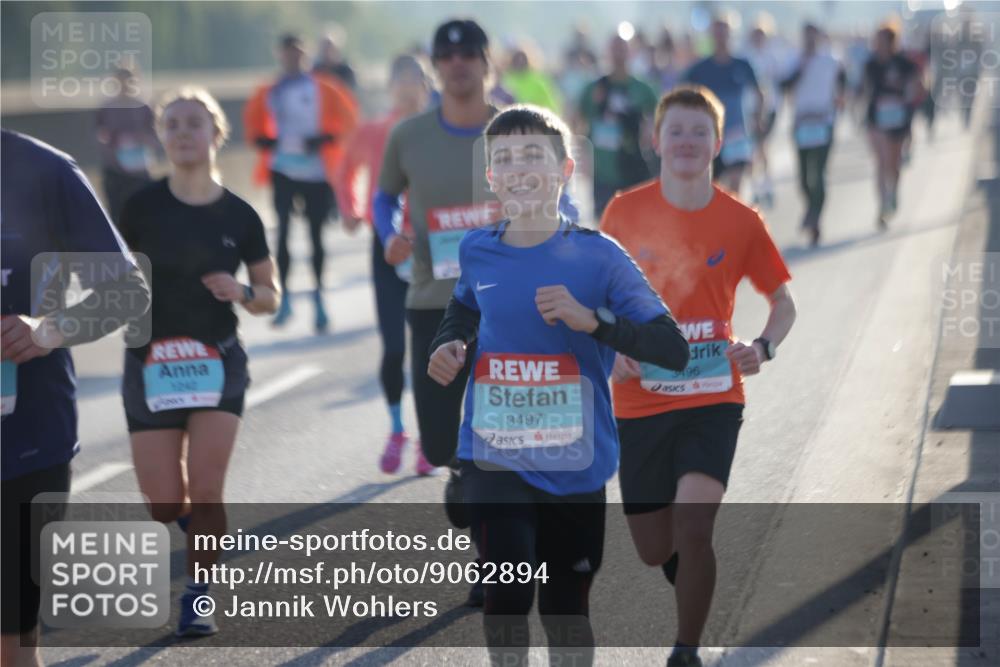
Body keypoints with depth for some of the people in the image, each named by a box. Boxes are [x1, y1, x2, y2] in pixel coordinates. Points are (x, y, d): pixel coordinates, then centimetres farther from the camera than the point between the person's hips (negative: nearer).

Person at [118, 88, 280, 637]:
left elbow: (270, 297, 7)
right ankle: (198, 526, 38)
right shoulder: (142, 207, -3)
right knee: (165, 505, 1)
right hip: (150, 364, 1)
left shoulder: (239, 216, -1)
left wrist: (244, 293, -14)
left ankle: (198, 596, 8)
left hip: (217, 362, 0)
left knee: (205, 491, -11)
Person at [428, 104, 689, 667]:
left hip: (575, 465, -1)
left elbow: (674, 348, -14)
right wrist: (450, 345, 3)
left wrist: (591, 319, -26)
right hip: (496, 458, 1)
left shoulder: (598, 256, -10)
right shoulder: (477, 252, 0)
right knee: (508, 596, -15)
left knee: (566, 608, 13)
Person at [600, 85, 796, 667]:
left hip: (713, 399, -1)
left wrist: (764, 347, -11)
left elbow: (782, 299, 9)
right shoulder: (626, 211, -1)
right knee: (655, 550, 7)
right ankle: (688, 568, 44)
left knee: (692, 524, -20)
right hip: (641, 401, 2)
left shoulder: (741, 221, -2)